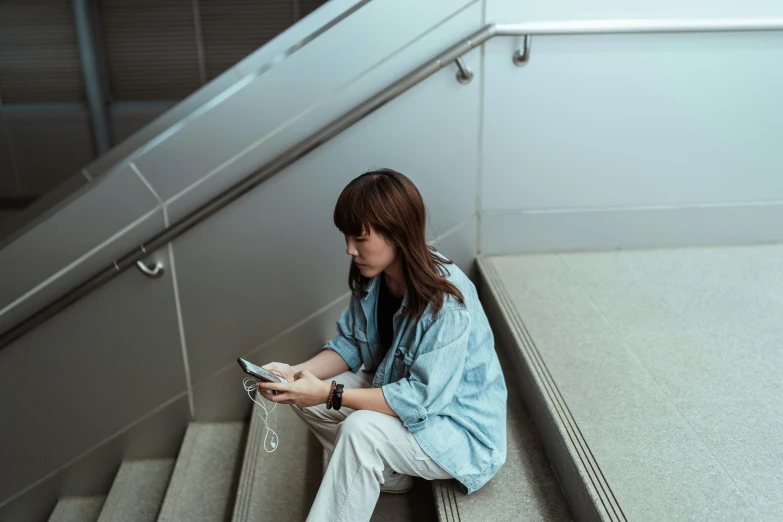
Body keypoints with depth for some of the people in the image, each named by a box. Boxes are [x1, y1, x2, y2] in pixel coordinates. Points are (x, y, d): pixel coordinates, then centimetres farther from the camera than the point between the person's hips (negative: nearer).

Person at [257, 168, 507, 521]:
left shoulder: (447, 303, -32)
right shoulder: (371, 278, -8)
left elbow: (421, 399, -32)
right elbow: (350, 344, 0)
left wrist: (331, 394, -33)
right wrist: (297, 373, -18)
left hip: (459, 426, -8)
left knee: (361, 430, -33)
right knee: (305, 396, -6)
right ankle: (389, 475, 7)